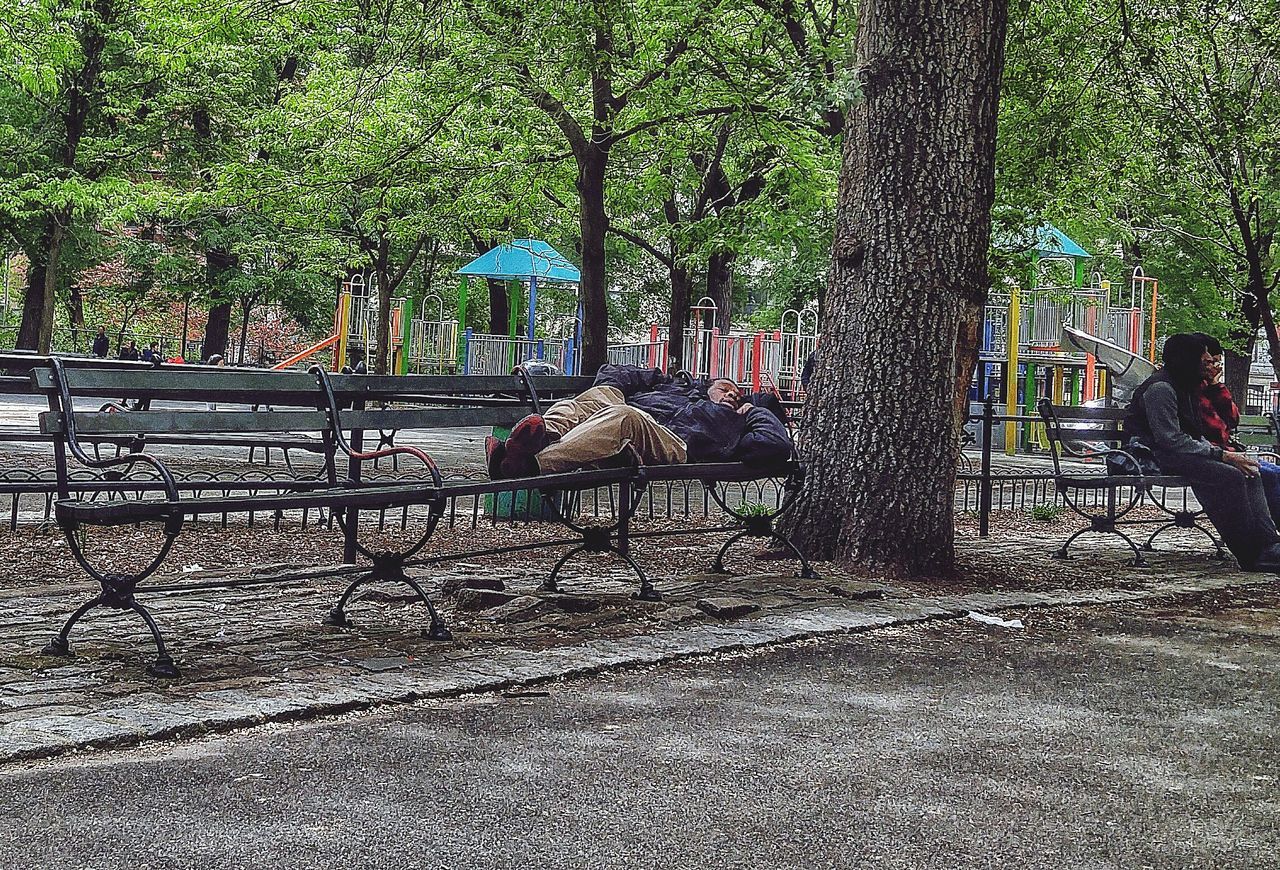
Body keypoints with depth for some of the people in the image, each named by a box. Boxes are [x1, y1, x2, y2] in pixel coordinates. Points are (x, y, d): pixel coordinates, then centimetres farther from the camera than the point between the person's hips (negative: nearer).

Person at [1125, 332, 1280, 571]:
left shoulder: (1186, 387, 19)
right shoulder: (1160, 388, -14)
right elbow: (1171, 440, -21)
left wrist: (1218, 450, 3)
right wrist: (1220, 455, -21)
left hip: (1182, 452, 10)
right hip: (1158, 457, -10)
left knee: (1249, 473, -9)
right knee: (1230, 476, -28)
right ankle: (1253, 555, -25)